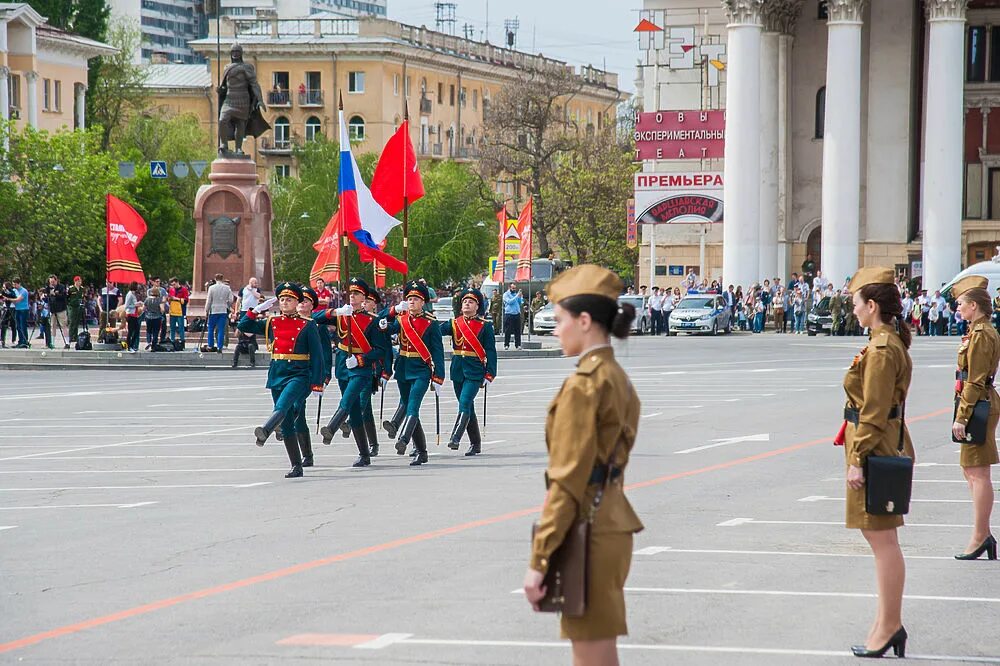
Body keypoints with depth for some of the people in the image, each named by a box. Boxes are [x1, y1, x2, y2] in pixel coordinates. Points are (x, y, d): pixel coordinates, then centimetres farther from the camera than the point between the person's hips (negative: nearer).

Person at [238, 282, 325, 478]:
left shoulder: (307, 326, 0)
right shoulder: (271, 323, 12)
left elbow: (317, 356, -2)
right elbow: (243, 326, 15)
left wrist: (317, 383, -8)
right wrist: (257, 310, 1)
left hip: (299, 375, -5)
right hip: (277, 376, 5)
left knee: (282, 406, -32)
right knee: (287, 424, 5)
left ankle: (264, 432, -57)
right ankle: (297, 467, 10)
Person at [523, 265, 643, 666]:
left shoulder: (584, 384, -16)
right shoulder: (619, 379, 12)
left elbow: (568, 483, -19)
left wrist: (539, 560, -16)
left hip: (588, 532, -10)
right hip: (613, 523, 10)